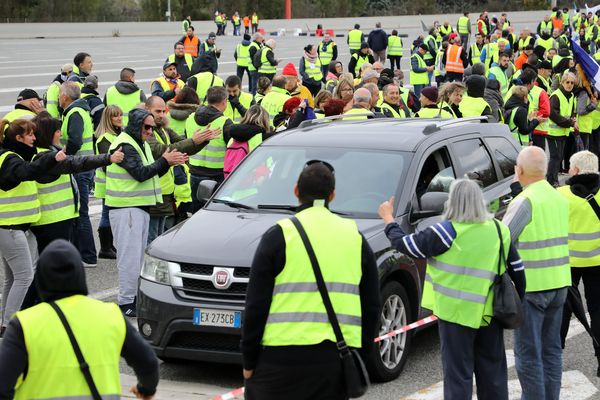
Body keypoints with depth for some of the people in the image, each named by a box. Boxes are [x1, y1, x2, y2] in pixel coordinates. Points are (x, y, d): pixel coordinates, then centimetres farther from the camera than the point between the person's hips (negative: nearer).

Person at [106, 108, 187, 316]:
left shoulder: (142, 144, 18)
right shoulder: (124, 145, -14)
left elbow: (152, 173, 18)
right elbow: (140, 173, -22)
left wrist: (169, 162, 2)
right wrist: (164, 161, -14)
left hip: (141, 206, 10)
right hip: (125, 207, -10)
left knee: (138, 255, 14)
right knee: (130, 256, -9)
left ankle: (134, 296, 21)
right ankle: (125, 302, -5)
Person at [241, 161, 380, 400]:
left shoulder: (279, 236, -2)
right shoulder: (356, 239, 11)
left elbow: (256, 305, -4)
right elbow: (371, 307, 13)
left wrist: (248, 360, 3)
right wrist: (361, 355, 20)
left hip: (283, 356, -4)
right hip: (336, 358, 4)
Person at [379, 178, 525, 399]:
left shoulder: (449, 231, -13)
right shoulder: (500, 230, 4)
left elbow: (406, 245, -7)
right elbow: (518, 271, 9)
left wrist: (388, 219, 9)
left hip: (457, 313, -5)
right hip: (490, 313, 5)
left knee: (458, 375, 1)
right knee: (492, 372, 16)